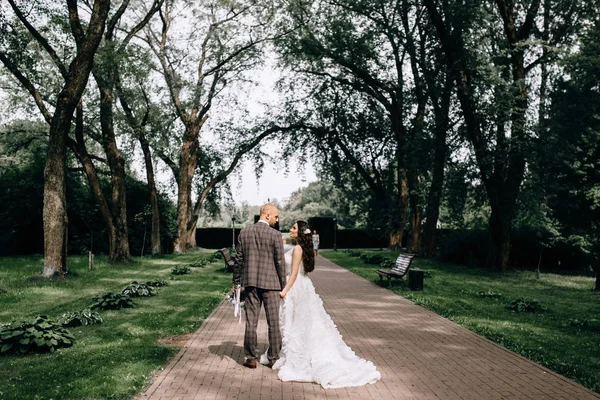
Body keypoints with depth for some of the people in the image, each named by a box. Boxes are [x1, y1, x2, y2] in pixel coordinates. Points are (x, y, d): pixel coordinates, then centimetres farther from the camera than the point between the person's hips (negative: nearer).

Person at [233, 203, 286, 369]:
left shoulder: (244, 232, 2)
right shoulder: (275, 234, -9)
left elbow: (238, 259, 6)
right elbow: (280, 262, -8)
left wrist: (236, 282, 15)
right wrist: (283, 285, 2)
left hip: (250, 282, 3)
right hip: (270, 283, -3)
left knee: (251, 322, 9)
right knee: (273, 322, 7)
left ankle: (251, 358, 15)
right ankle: (273, 358, 15)